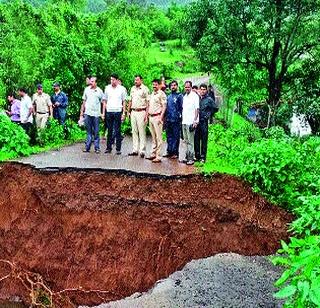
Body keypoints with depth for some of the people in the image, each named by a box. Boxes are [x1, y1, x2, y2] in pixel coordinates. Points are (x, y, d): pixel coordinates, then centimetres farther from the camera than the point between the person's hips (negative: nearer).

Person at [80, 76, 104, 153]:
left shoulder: (99, 91, 3)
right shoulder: (87, 89, 10)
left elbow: (103, 102, 5)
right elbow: (84, 101, 14)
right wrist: (81, 112, 9)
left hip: (96, 113, -2)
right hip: (87, 113, 2)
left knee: (96, 132, 2)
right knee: (88, 131, 6)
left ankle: (97, 148, 7)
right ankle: (87, 147, 9)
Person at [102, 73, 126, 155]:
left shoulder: (121, 89, 3)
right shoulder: (107, 88, 9)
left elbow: (124, 102, 5)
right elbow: (105, 101, 12)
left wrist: (124, 113, -2)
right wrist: (103, 112, 6)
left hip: (118, 112, -2)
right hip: (109, 112, 2)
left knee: (118, 131, 0)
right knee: (109, 131, 6)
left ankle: (118, 149, 5)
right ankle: (108, 148, 12)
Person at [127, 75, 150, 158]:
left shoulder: (145, 89, -3)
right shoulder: (132, 89, 16)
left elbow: (148, 102, -6)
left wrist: (146, 114, -13)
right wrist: (128, 111, 14)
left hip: (141, 112, -6)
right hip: (133, 112, 6)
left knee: (142, 132, -5)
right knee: (134, 131, 7)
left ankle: (142, 151, -1)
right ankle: (135, 150, 12)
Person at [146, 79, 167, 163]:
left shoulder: (161, 94, -6)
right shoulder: (152, 94, 18)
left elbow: (164, 106, -11)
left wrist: (161, 117, -18)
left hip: (157, 117, -8)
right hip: (151, 117, 8)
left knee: (158, 137, -6)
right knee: (153, 137, 13)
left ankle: (158, 156, -5)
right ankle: (153, 154, 19)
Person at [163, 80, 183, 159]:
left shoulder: (179, 96, -1)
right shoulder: (168, 97, 17)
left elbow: (181, 108, -5)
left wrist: (180, 116, -13)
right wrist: (165, 118, 13)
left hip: (176, 120, -6)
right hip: (168, 119, 6)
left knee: (176, 136, 0)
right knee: (169, 136, 10)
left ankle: (175, 152, 5)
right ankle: (169, 151, 19)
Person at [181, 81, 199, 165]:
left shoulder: (194, 96, -5)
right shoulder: (184, 96, 17)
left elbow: (197, 109, -9)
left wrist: (195, 121, -15)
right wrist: (182, 119, 14)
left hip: (191, 122, -7)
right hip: (184, 122, 7)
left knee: (190, 141, -6)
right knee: (186, 141, 12)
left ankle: (191, 158, -2)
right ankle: (187, 157, 19)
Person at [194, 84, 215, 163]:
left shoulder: (209, 99, -1)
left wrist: (208, 115, 1)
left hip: (204, 122, -4)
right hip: (197, 121, 4)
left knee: (204, 140, 1)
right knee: (196, 139, 7)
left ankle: (203, 157, 7)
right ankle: (197, 155, 18)